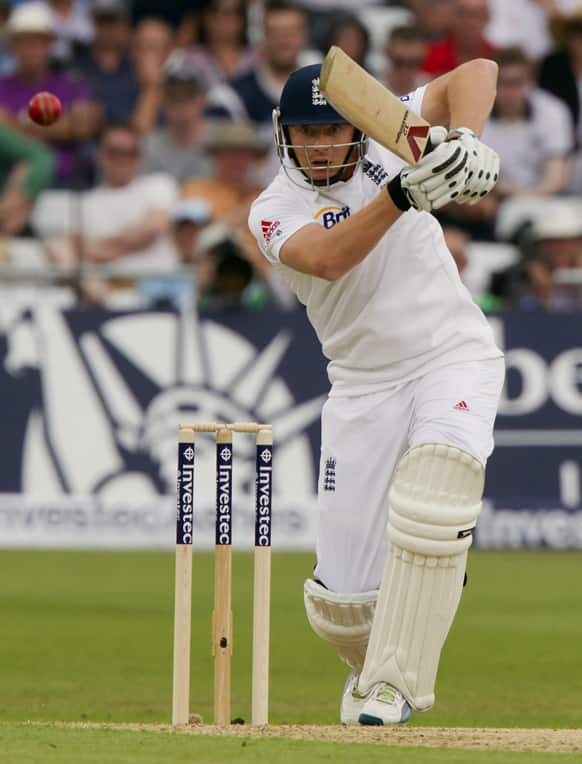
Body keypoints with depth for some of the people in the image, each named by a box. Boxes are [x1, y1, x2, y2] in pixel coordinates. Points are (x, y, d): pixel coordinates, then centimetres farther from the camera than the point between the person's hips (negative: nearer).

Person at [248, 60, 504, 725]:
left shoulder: (387, 141, -1)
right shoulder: (274, 211, -5)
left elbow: (477, 72, -10)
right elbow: (327, 259, -27)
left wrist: (464, 141, -29)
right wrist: (401, 194, -41)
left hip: (454, 359, -1)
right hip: (364, 388, 1)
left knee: (435, 484, -32)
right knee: (343, 596, -4)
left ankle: (395, 681, -23)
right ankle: (374, 667, 32)